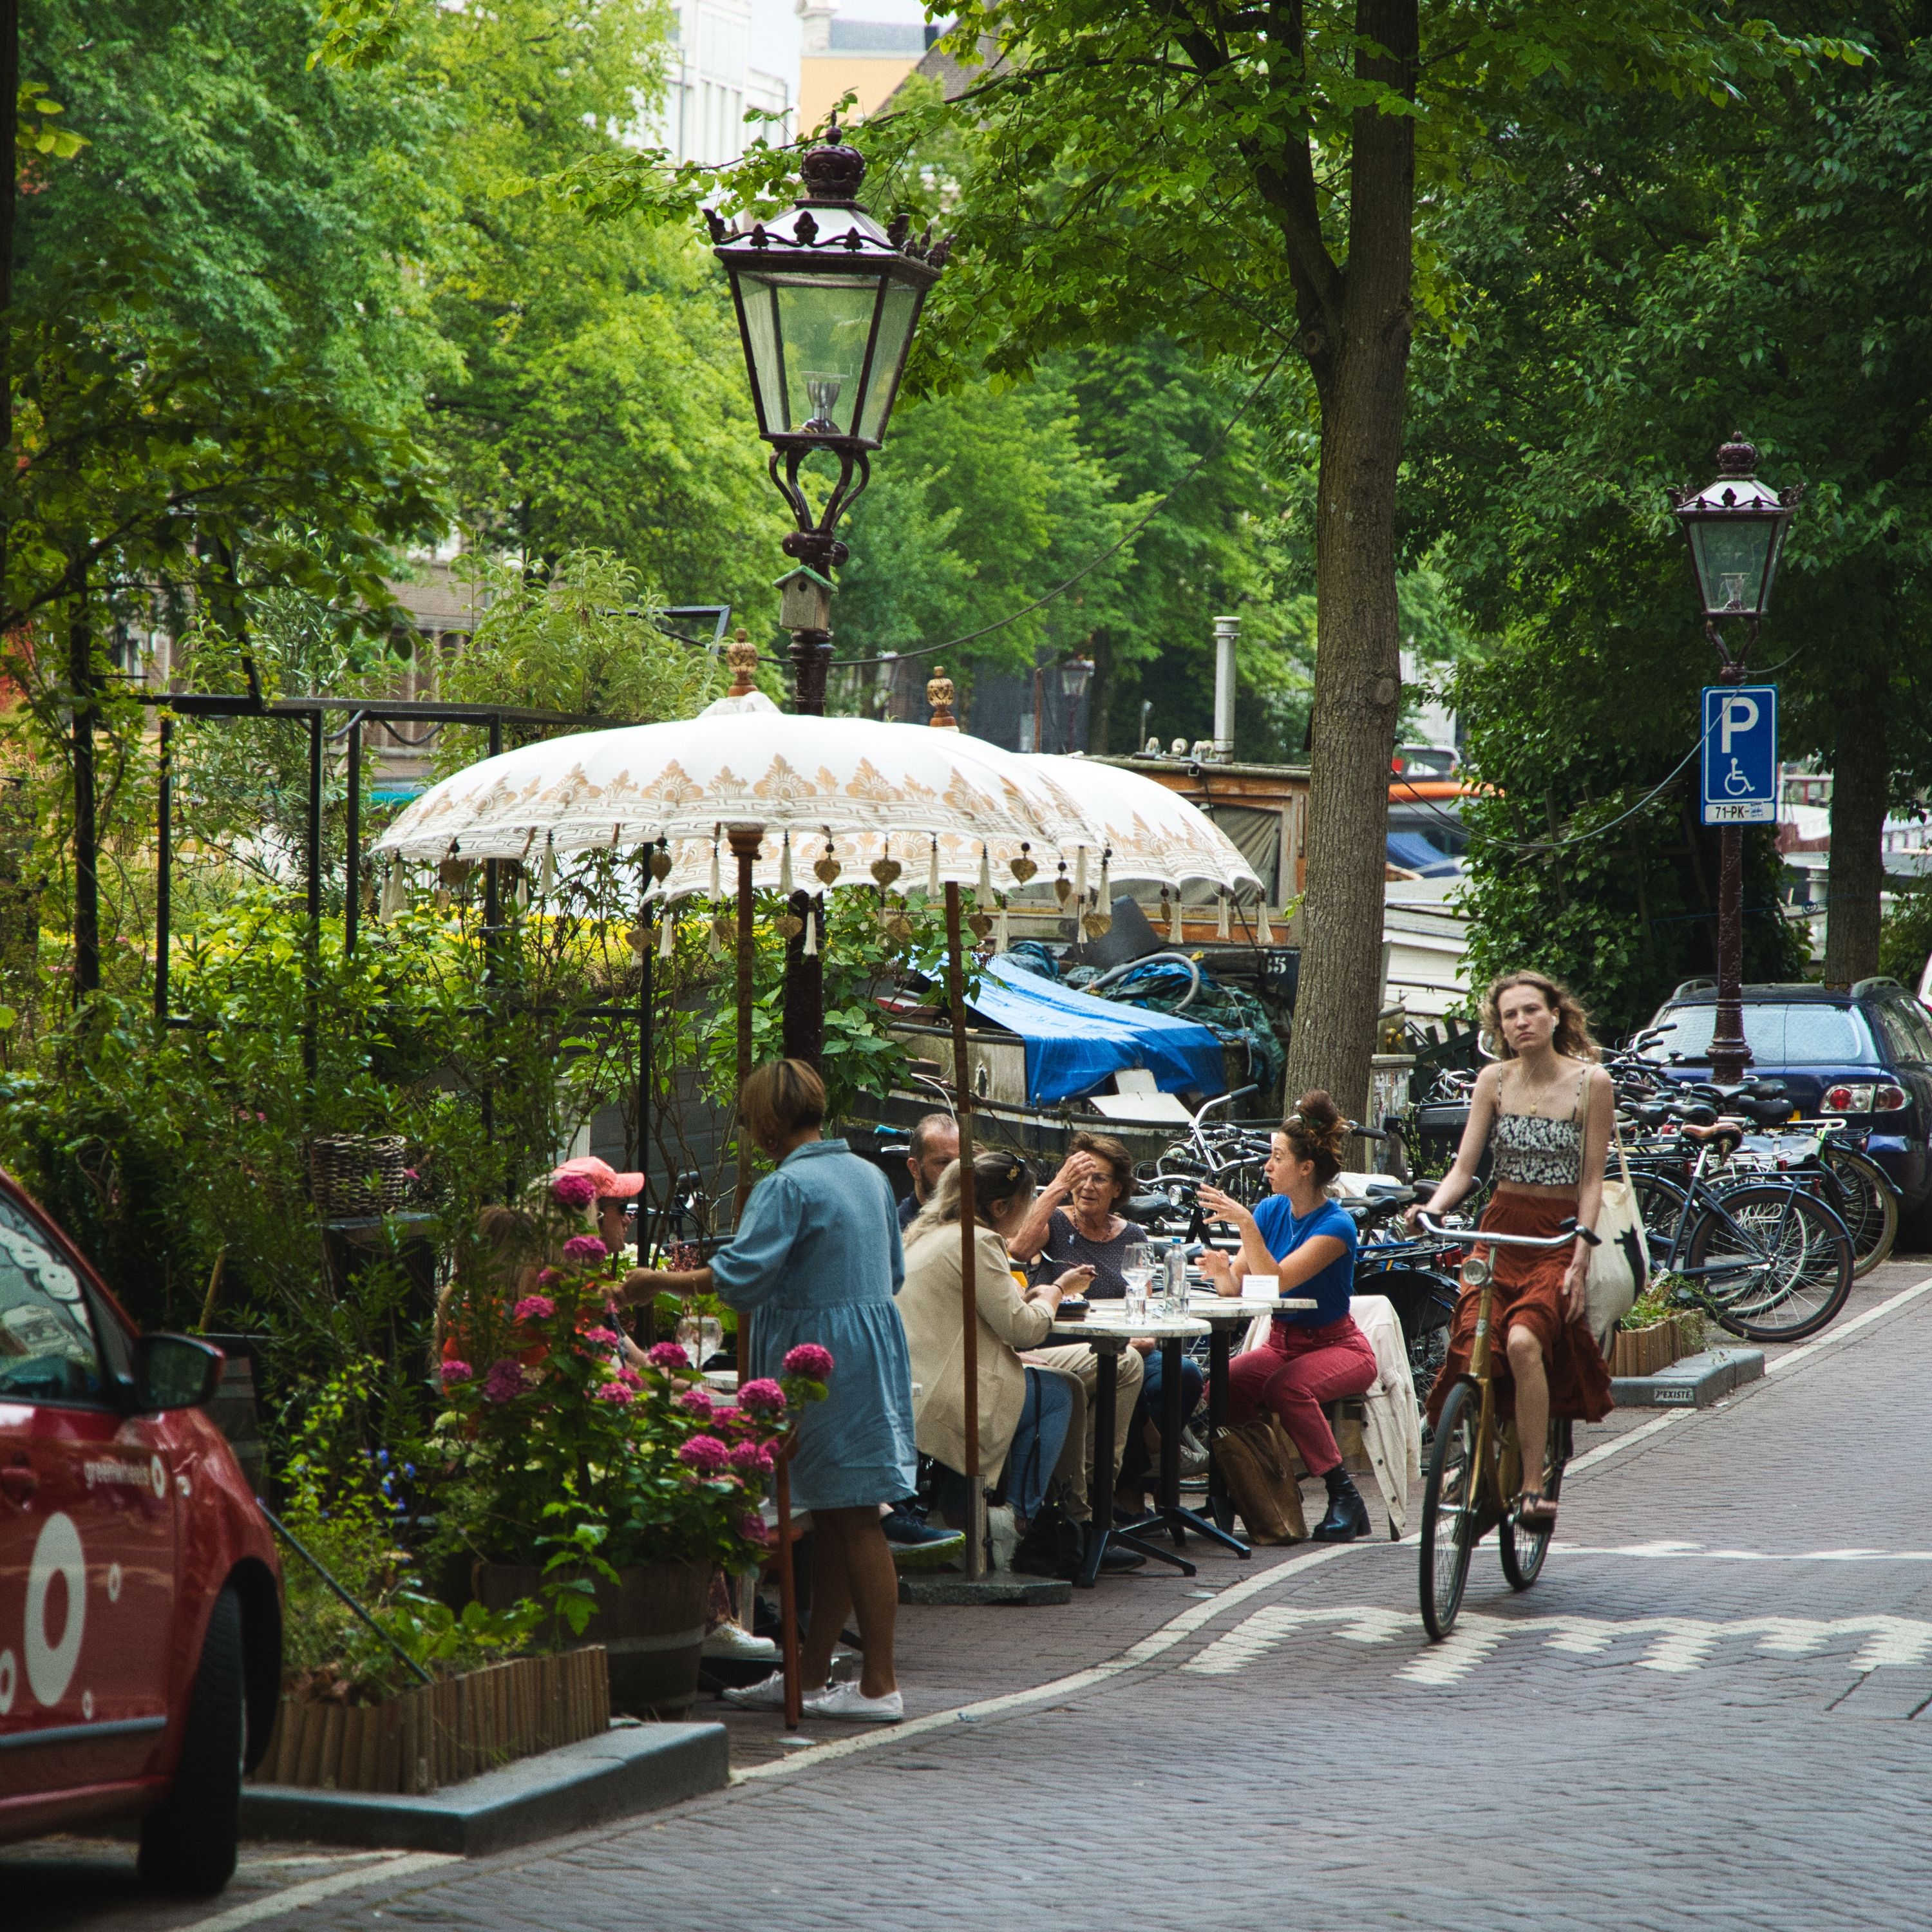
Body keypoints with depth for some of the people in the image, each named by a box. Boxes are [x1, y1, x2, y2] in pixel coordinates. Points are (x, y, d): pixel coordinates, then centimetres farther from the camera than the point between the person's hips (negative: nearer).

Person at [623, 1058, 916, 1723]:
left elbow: (738, 1277, -20)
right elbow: (893, 1272, 22)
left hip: (822, 1360, -9)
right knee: (835, 1519, 12)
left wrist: (655, 1282, -11)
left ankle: (880, 1686, -4)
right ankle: (810, 1675, 17)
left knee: (853, 1521, -6)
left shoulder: (788, 1187, -14)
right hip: (873, 1347, 9)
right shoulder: (869, 1176, 12)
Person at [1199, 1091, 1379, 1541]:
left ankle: (1345, 1498, -25)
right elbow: (1236, 1286, -4)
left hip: (1337, 1347, -5)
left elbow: (1276, 1281, -28)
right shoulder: (1273, 1210, 2)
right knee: (1219, 1389, -25)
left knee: (1286, 1386, -37)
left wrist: (1244, 1224, -31)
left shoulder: (1336, 1226, -17)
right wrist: (1222, 1275, -26)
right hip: (1281, 1343, 5)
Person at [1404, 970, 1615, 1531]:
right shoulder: (1494, 1080, 5)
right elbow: (1463, 1167, 3)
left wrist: (1581, 1258, -12)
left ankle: (1534, 1485, -22)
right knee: (1473, 1354, -16)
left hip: (1558, 1236, -3)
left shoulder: (1591, 1083, -3)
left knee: (1524, 1341, -28)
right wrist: (1430, 1210, -17)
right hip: (1500, 1230, 3)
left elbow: (1591, 1180, -3)